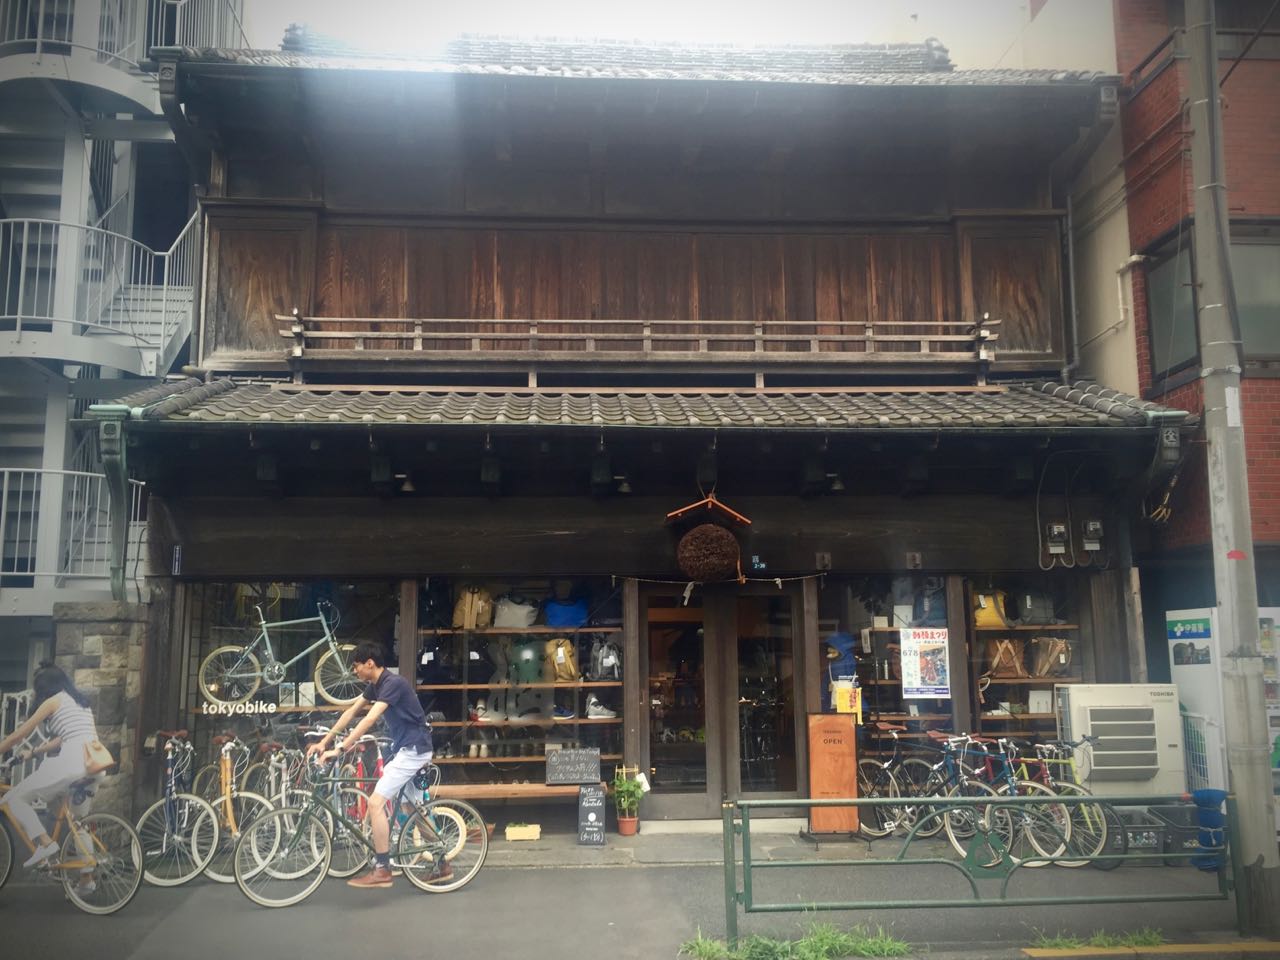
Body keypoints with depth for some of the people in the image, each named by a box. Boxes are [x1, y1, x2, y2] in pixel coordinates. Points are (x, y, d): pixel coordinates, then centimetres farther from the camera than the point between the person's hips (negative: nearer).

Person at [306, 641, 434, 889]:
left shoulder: (393, 683, -20)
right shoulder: (376, 684, 10)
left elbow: (369, 720, -28)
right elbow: (351, 712, 14)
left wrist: (338, 750, -29)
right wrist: (324, 741, 10)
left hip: (413, 749, -10)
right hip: (407, 748, 10)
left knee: (376, 803, -11)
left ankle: (382, 871, -5)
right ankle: (439, 862, 24)